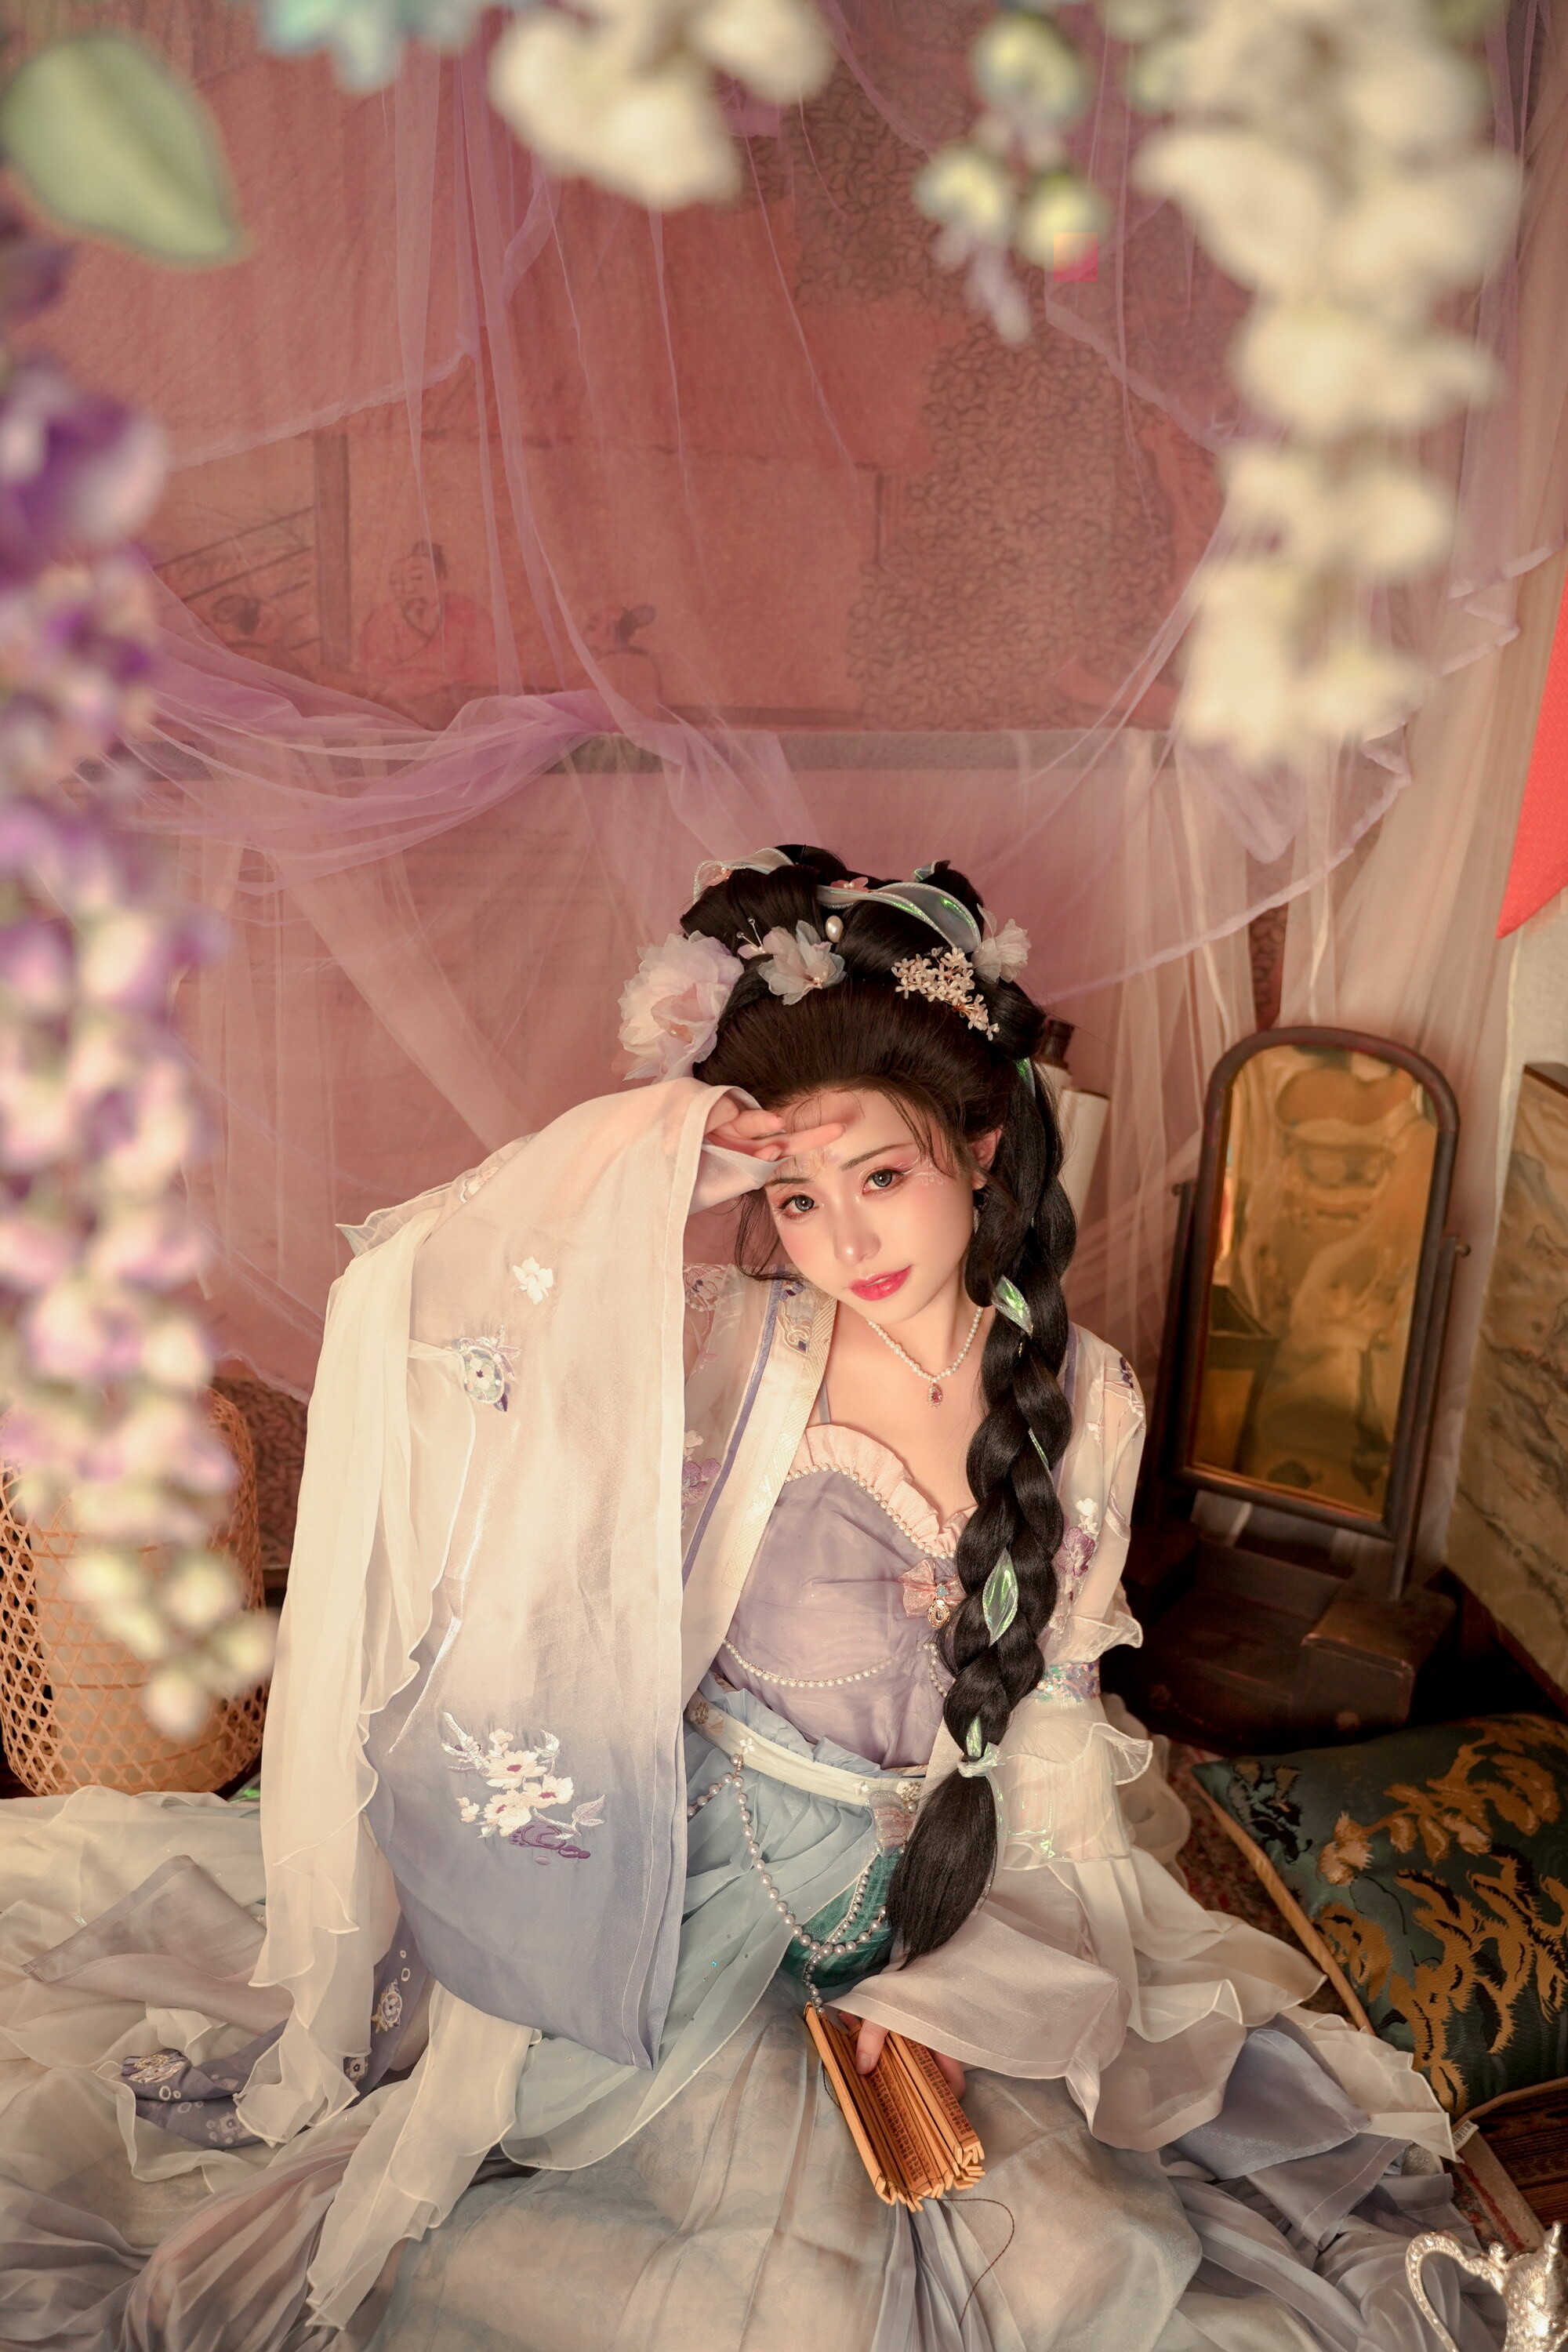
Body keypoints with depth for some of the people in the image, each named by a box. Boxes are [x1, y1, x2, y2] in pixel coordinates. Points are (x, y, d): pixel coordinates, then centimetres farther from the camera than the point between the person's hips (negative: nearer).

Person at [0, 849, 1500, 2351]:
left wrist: (953, 1982, -6)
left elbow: (1050, 1720, 2)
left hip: (927, 1903, 4)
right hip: (690, 1881, -3)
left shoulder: (1086, 1404, -5)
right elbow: (407, 1304, -25)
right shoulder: (734, 1353, -14)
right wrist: (647, 1157, -28)